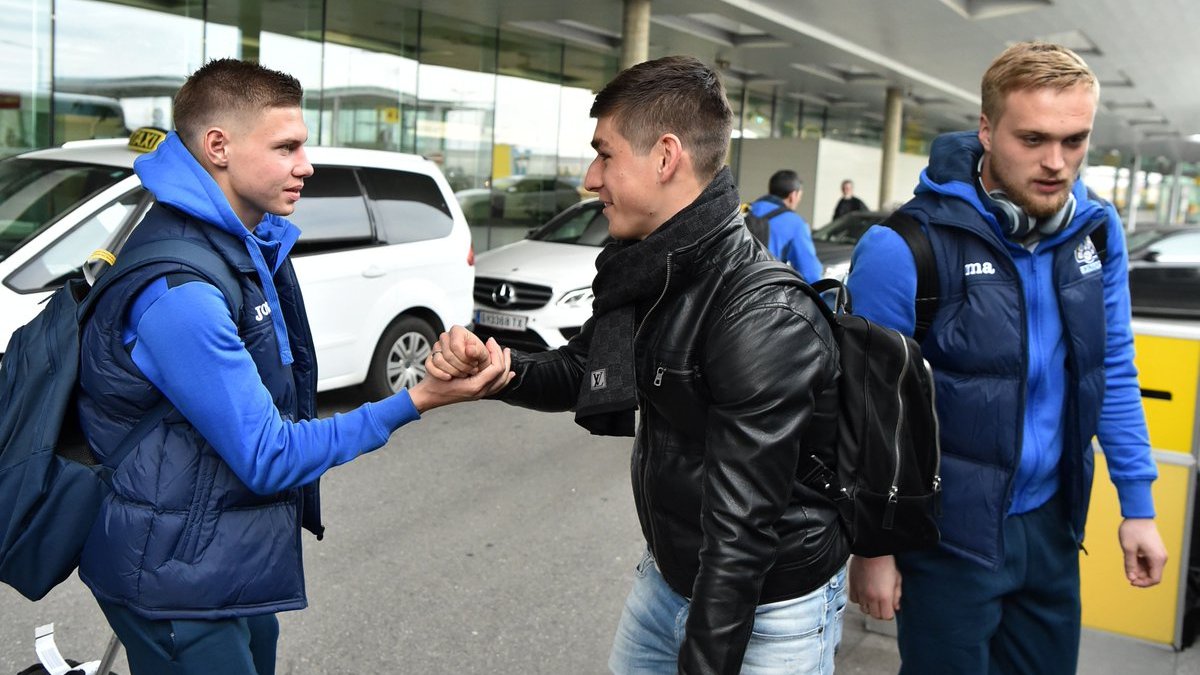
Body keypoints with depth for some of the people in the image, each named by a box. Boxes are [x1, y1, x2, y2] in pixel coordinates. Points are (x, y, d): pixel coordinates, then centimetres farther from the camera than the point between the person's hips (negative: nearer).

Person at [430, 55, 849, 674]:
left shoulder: (763, 319, -29)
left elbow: (739, 532, -28)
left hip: (767, 610, -8)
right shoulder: (648, 271, -1)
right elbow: (582, 371, 11)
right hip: (668, 576, 8)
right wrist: (495, 367, -9)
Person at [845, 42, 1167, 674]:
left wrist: (1137, 502, 7)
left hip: (1051, 520, 6)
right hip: (948, 532, -5)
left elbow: (1112, 371, 8)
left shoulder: (1097, 230, -2)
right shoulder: (905, 248, -20)